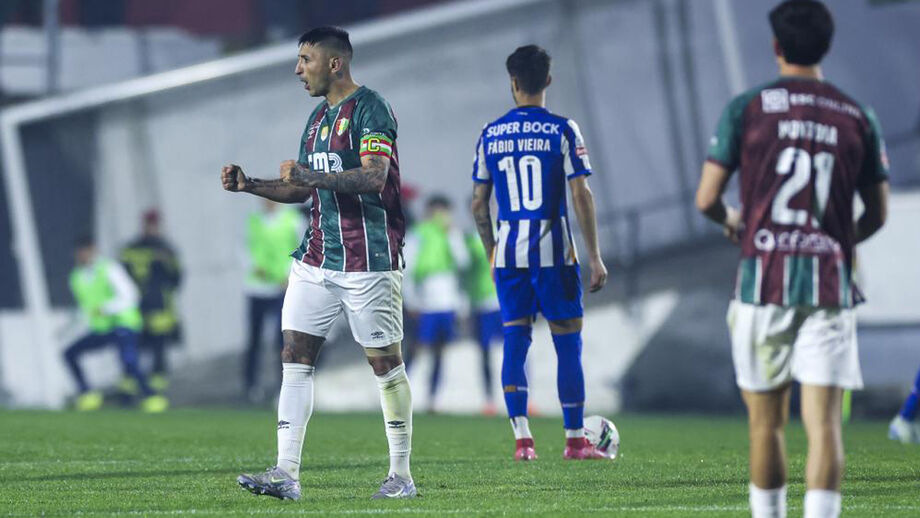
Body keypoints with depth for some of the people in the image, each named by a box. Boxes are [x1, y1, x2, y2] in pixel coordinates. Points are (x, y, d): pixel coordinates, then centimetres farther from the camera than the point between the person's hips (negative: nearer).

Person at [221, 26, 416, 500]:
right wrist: (249, 184, 11)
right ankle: (286, 474, -5)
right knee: (294, 357, -2)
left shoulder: (369, 109, -10)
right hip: (316, 259, 8)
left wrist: (311, 176, -25)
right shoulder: (317, 118, 17)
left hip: (368, 261, -8)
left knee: (385, 363, 0)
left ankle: (401, 476, 9)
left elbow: (373, 178, -22)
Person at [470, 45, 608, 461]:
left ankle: (521, 439, -1)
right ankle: (575, 440, 4)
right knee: (568, 343, 3)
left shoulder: (491, 134, 6)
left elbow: (478, 203, 9)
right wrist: (595, 257, -4)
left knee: (515, 341, 6)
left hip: (508, 251, 3)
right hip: (554, 252, -3)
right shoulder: (562, 131, -5)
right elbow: (581, 196, -9)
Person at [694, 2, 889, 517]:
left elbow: (707, 199, -1)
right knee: (824, 423, -5)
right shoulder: (858, 117, 6)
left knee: (767, 424, 11)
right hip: (830, 286, 1)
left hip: (764, 282, -1)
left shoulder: (747, 108, 0)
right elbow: (877, 213, 12)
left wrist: (730, 219, 22)